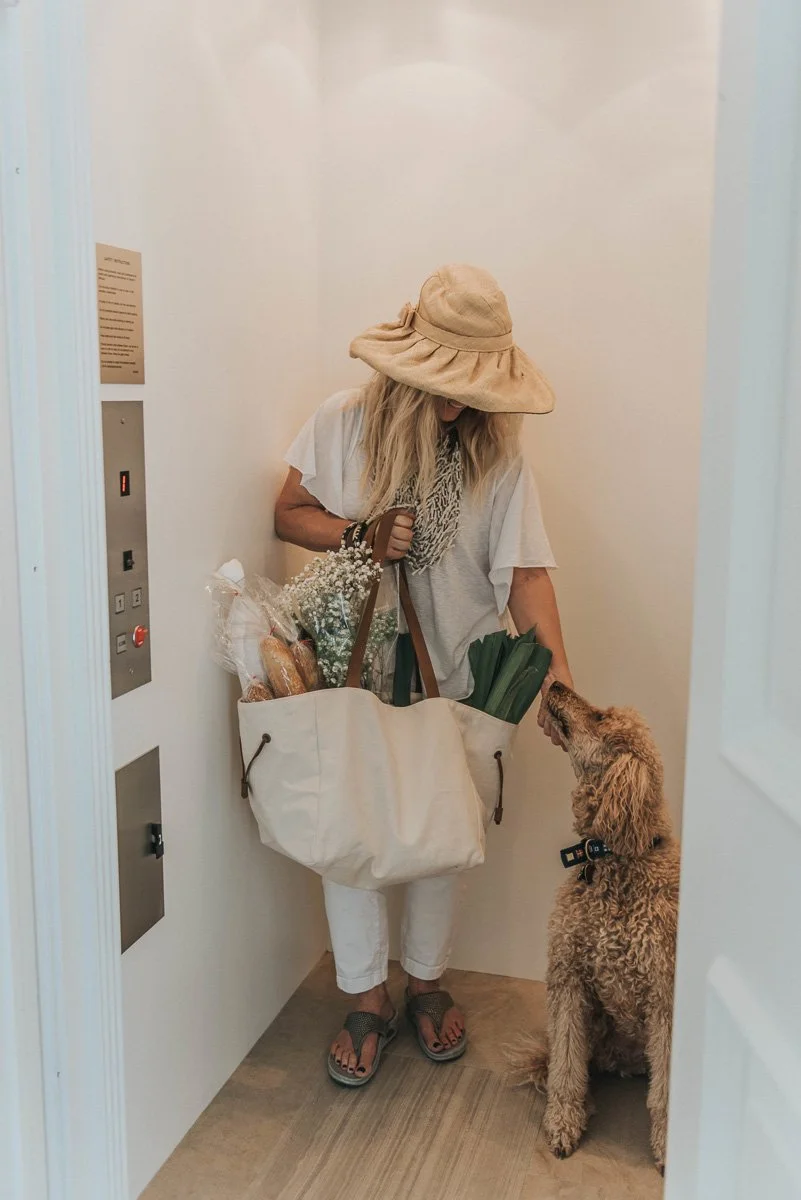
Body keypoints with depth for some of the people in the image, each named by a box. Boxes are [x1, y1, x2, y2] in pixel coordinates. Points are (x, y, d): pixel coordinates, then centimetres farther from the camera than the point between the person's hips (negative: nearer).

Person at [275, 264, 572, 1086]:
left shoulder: (497, 455, -7)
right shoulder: (343, 423, -7)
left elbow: (524, 570, -12)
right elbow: (289, 514, 2)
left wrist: (556, 666, -25)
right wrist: (359, 533, -17)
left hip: (454, 676, 1)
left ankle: (426, 982, 35)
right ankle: (366, 1001, 23)